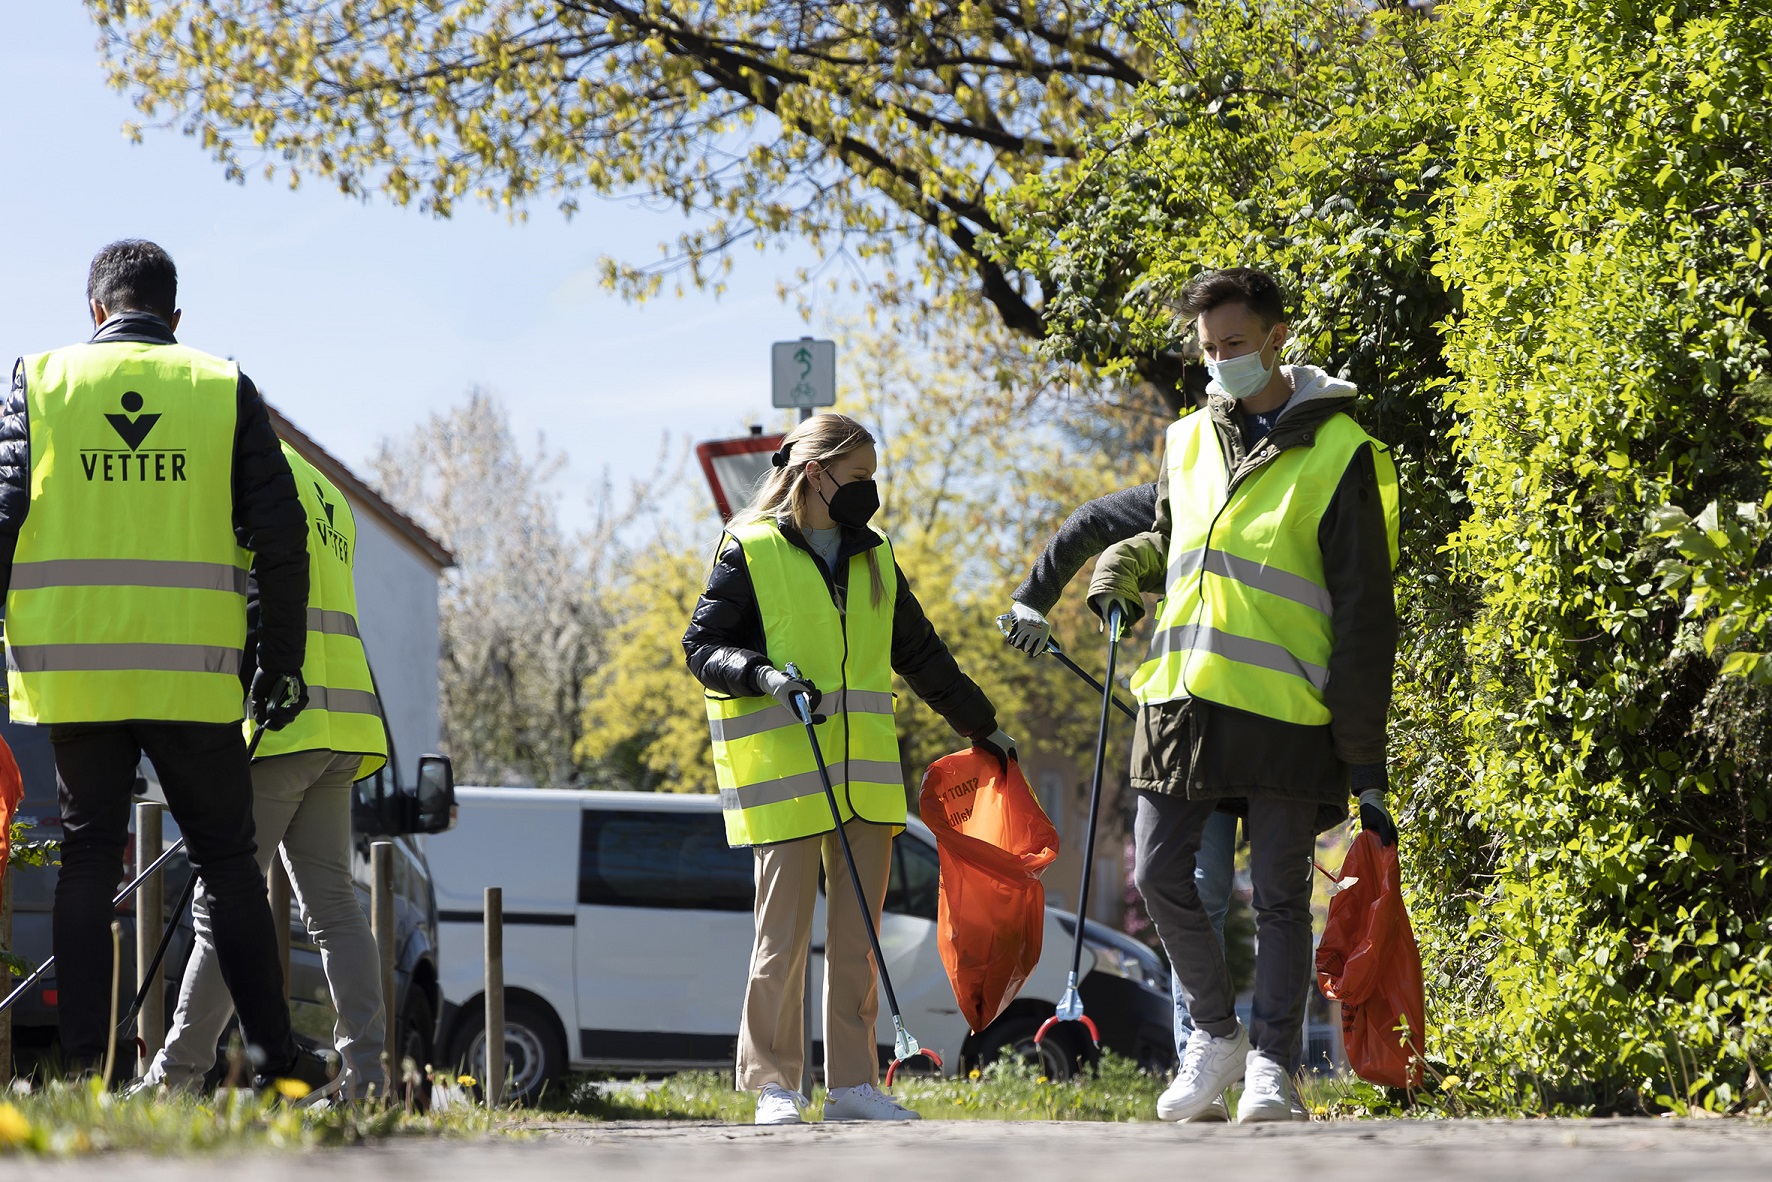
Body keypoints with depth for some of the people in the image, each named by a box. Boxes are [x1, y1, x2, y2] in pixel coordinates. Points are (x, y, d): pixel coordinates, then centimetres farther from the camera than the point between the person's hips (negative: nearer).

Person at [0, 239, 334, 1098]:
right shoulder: (224, 389, 6)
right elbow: (279, 539, 2)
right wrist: (281, 667, 8)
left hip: (71, 666, 0)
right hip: (193, 673, 0)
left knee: (89, 857, 7)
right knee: (226, 860, 7)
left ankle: (83, 1060, 1)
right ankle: (275, 1060, 3)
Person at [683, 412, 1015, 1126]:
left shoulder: (874, 560, 17)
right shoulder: (751, 553, -1)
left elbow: (922, 657, 27)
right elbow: (703, 646, -3)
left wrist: (981, 725, 31)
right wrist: (763, 675, -21)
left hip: (865, 777, 6)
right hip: (784, 774, -5)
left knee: (857, 938, 4)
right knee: (783, 938, -4)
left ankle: (852, 1083, 9)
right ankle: (773, 1086, 3)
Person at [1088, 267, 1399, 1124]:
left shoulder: (1336, 452, -3)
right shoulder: (1188, 441, 13)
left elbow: (1363, 612, -5)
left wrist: (1364, 756, -9)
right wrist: (1124, 569, 4)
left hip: (1286, 707, -5)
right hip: (1183, 693, 5)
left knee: (1279, 894, 1)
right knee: (1159, 871, 2)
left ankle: (1272, 1067, 8)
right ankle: (1216, 1034, 19)